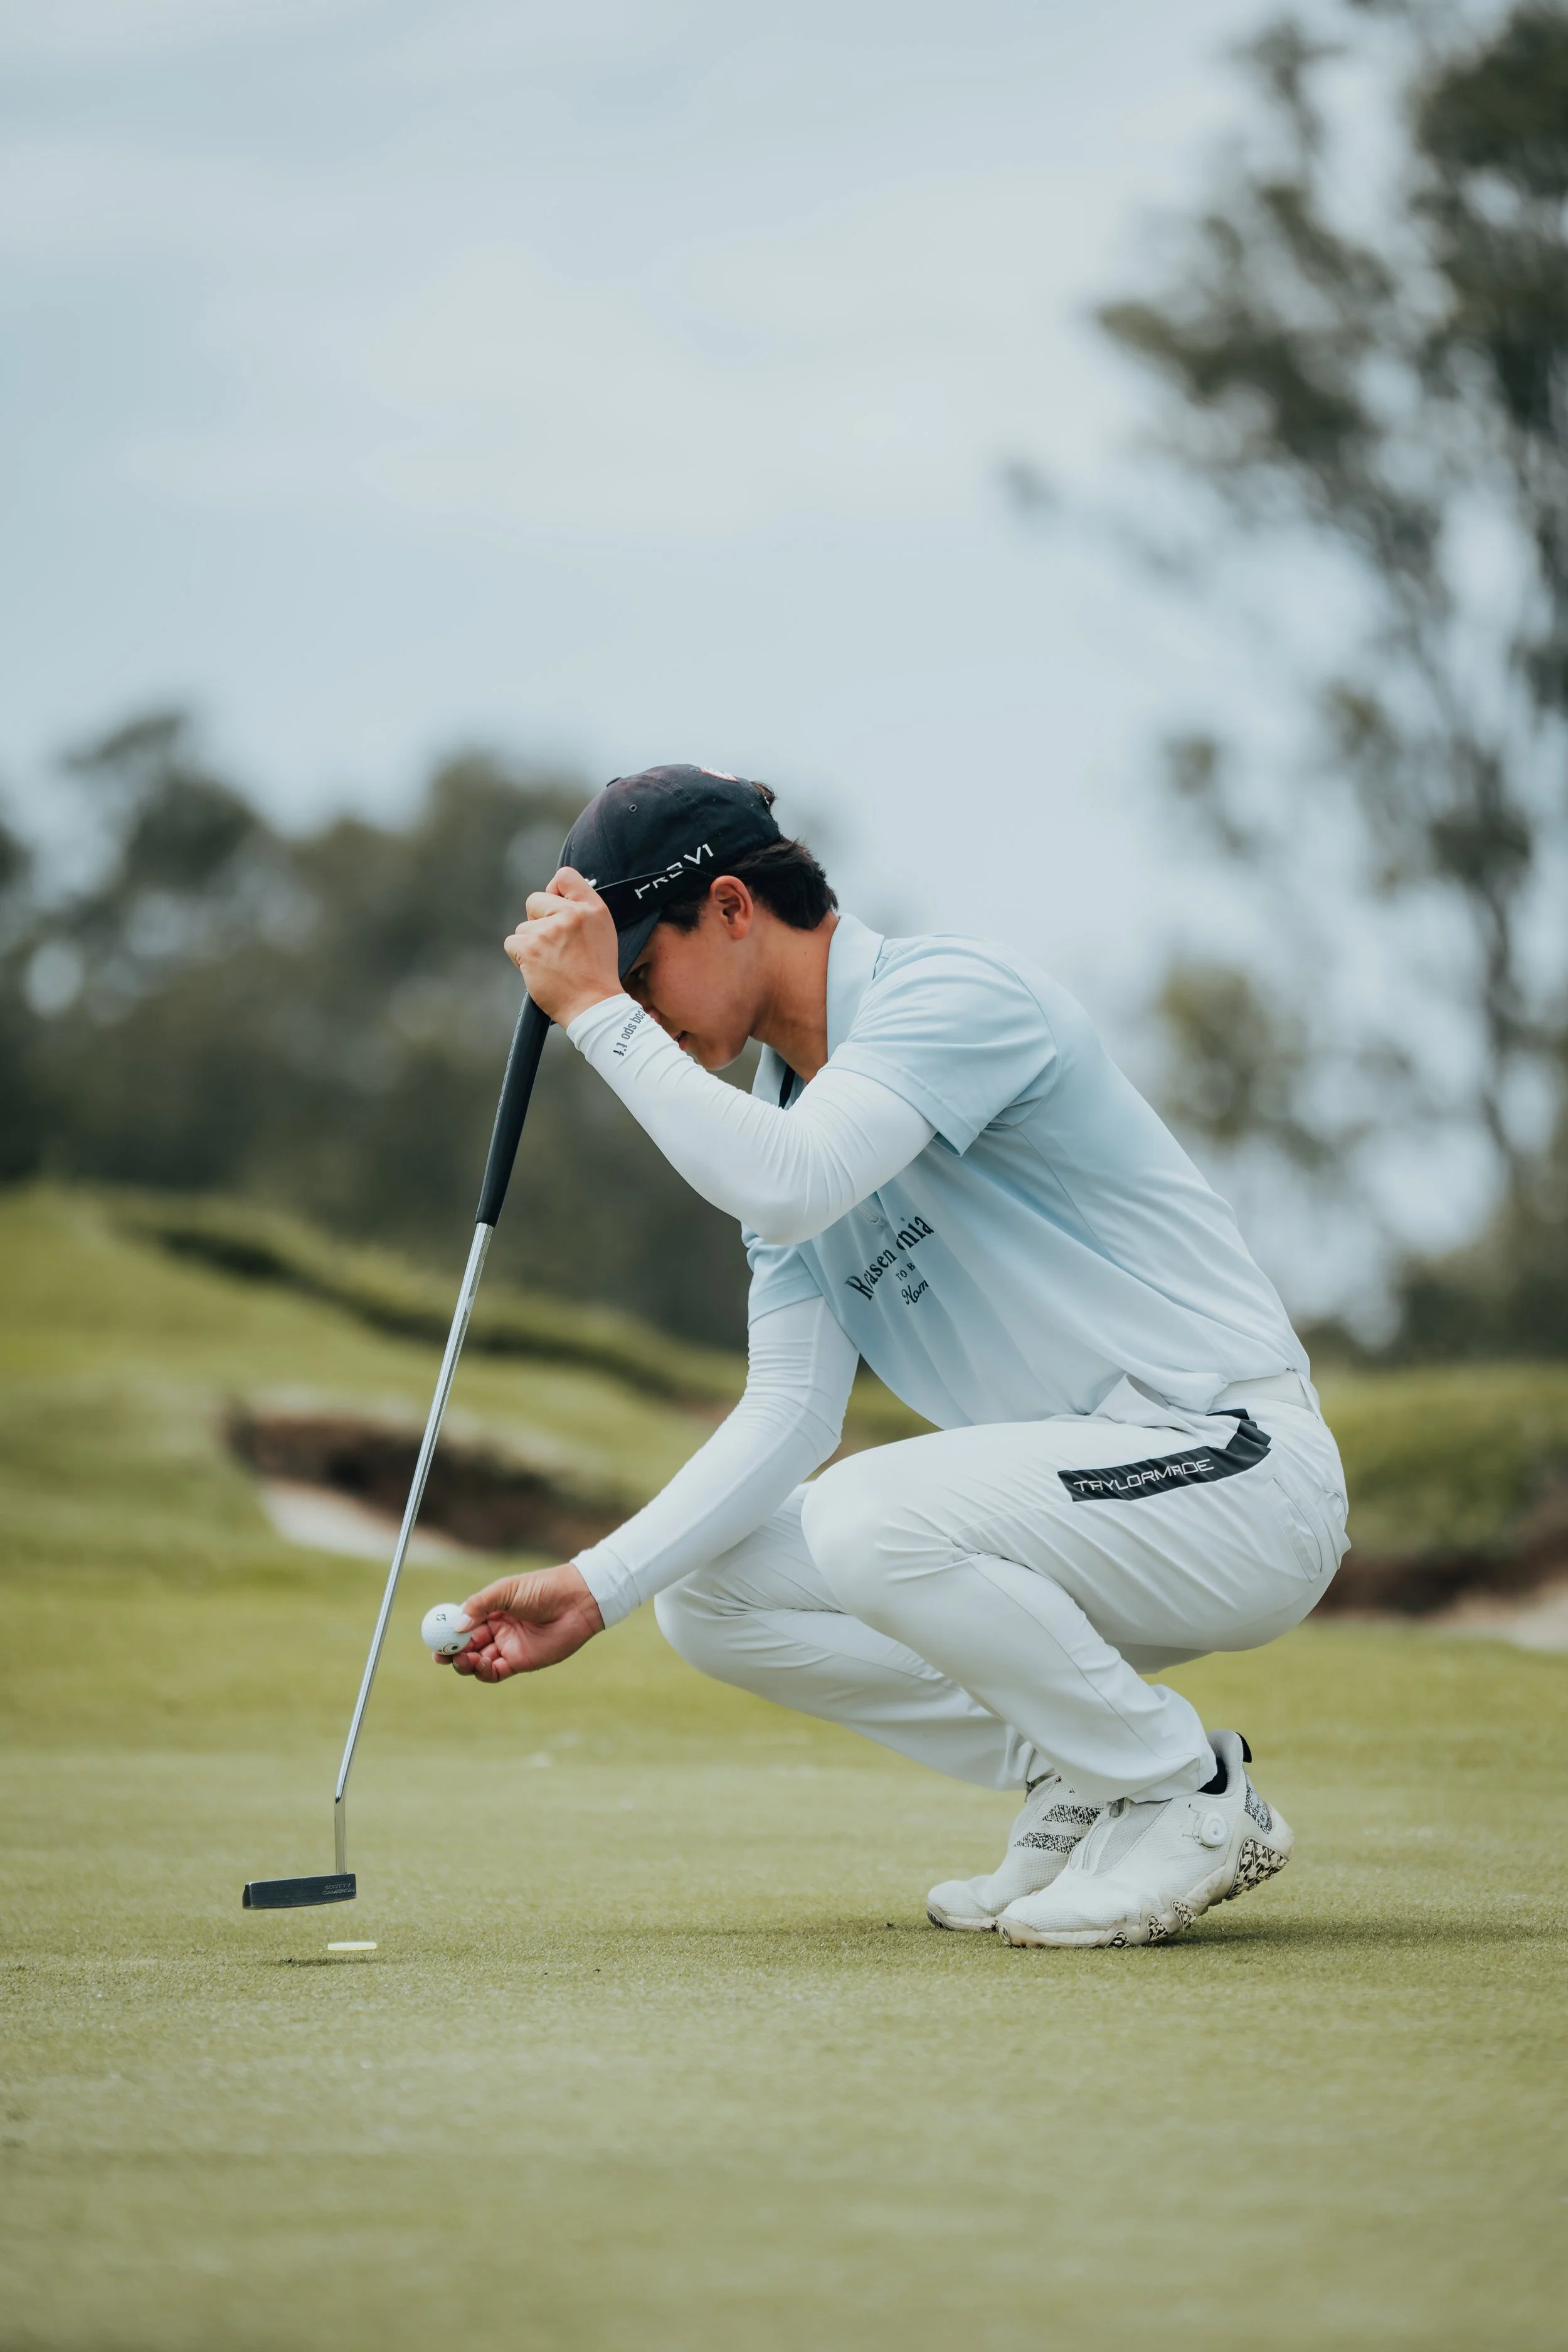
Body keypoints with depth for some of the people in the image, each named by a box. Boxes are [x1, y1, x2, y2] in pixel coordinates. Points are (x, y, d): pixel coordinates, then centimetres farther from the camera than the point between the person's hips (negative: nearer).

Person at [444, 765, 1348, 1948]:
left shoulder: (956, 988, -14)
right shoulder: (782, 1116, 12)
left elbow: (788, 1187, -31)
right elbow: (790, 1416, 6)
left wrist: (597, 1011, -22)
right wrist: (594, 1587, -4)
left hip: (1238, 1469, -9)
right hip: (1075, 1494, 9)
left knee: (877, 1517, -31)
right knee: (711, 1595, 2)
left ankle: (1190, 1794, -11)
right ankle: (1085, 1780, 6)